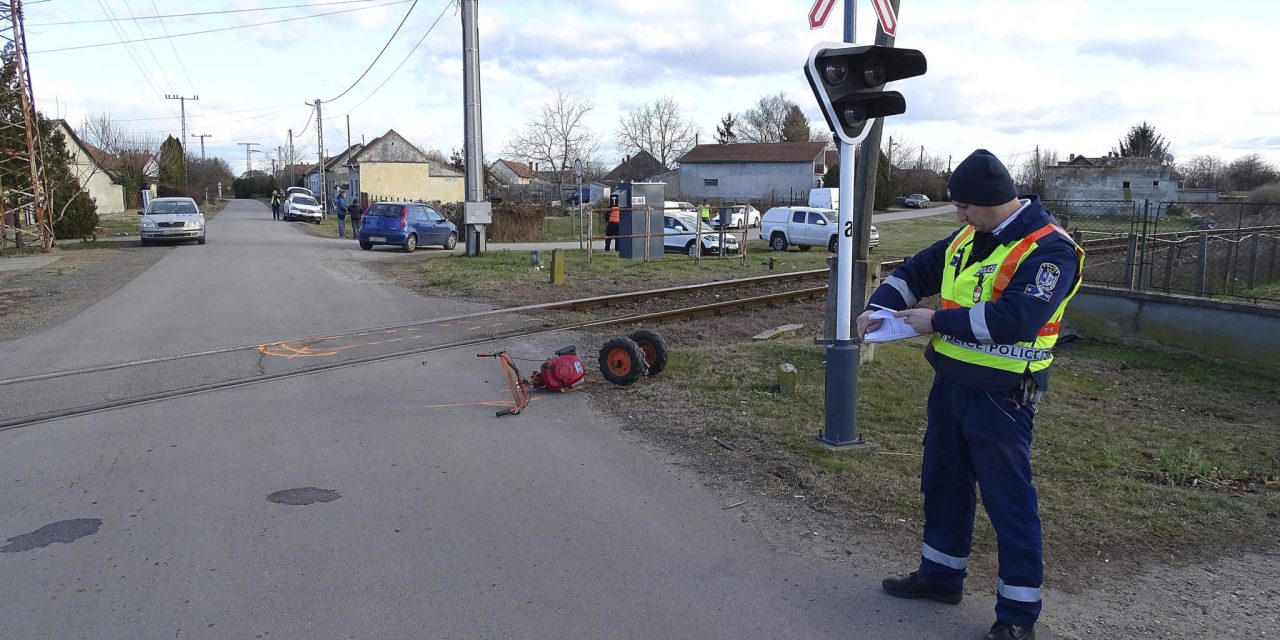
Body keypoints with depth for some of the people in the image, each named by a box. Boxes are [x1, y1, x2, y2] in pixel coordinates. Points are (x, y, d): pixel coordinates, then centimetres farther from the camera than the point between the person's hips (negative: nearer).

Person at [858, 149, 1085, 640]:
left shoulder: (1047, 250, -18)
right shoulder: (968, 239, 7)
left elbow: (1015, 320, -29)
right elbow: (915, 273, 17)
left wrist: (938, 321, -22)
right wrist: (879, 308, -1)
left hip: (1000, 397, -8)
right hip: (951, 383, 8)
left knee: (1009, 500, 2)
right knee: (942, 483, 19)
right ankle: (940, 575, 38)